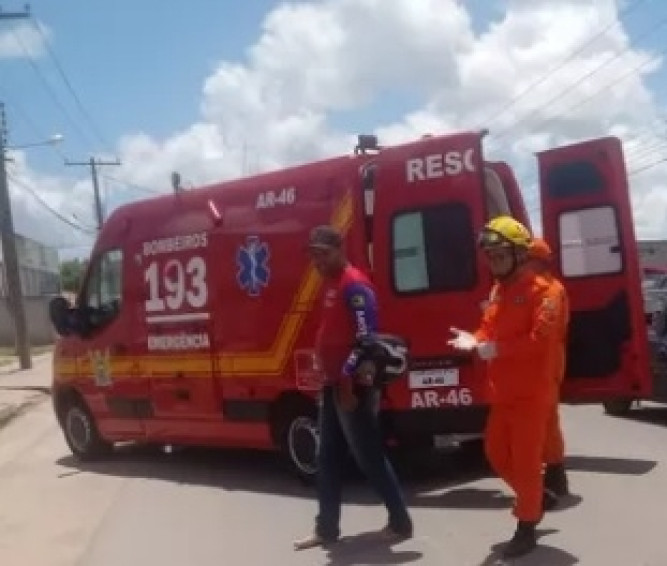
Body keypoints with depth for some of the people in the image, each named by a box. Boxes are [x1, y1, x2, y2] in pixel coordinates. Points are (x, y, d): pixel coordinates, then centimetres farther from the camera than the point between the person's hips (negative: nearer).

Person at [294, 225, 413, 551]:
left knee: (369, 457, 1)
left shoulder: (354, 284, -15)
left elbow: (367, 336, -22)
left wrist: (347, 380, -22)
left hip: (353, 386, -10)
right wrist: (330, 378, 17)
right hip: (333, 384, 10)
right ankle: (326, 529, 23)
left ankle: (400, 522, 16)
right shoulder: (331, 284, 15)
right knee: (327, 460, 13)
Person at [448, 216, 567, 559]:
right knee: (496, 453, 17)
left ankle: (527, 528, 16)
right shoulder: (498, 290, 13)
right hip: (503, 393, 9)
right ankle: (534, 499, 40)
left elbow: (540, 339, -24)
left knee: (525, 461, 1)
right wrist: (475, 340, -7)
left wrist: (497, 349, -25)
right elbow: (491, 327, 16)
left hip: (530, 395, -8)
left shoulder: (542, 291, -14)